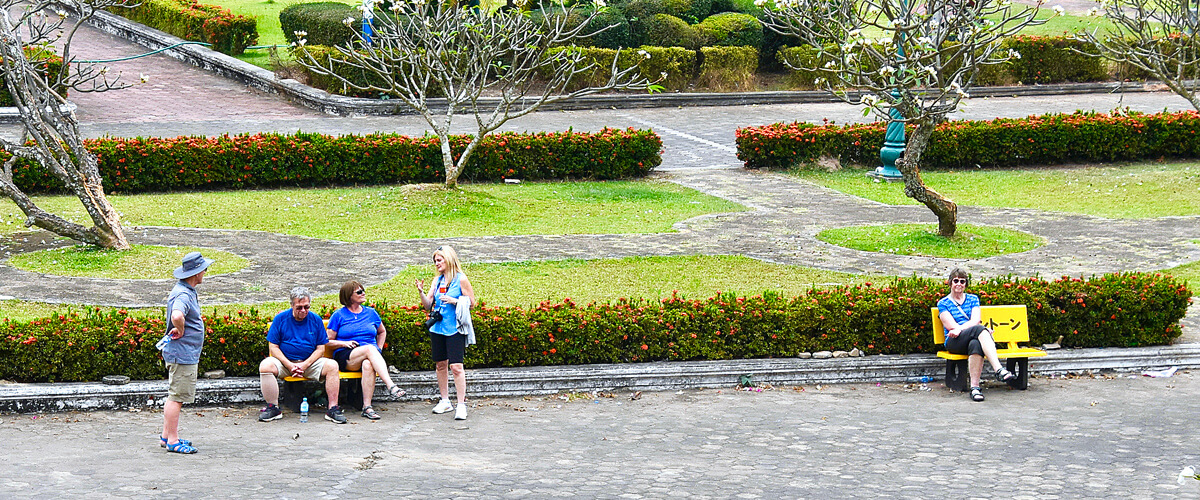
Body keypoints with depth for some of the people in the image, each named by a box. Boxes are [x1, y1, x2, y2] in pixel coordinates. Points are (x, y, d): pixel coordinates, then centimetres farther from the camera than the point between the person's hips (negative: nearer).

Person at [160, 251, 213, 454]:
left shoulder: (186, 291, 13)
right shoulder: (183, 295, -21)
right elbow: (176, 316, -42)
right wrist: (181, 330, -23)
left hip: (186, 354, 11)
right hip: (182, 353, -11)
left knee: (175, 396, 16)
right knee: (177, 397, -6)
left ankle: (167, 436, 24)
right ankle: (172, 441, -4)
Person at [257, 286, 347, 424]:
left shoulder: (316, 320, 4)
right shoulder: (281, 318, 0)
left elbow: (320, 349, 2)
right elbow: (273, 347, -3)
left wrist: (305, 365, -14)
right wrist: (289, 365, -16)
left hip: (310, 361, 1)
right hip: (284, 360, -1)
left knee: (332, 366, -25)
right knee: (265, 366, -31)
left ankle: (333, 408, -21)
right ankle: (273, 408, -23)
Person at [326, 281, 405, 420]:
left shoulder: (370, 313, 18)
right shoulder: (339, 315, 8)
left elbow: (382, 332, 34)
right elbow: (328, 341, 7)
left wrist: (379, 350, 17)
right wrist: (345, 343, -10)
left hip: (370, 355, 2)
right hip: (345, 358, -2)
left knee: (368, 365, -38)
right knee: (369, 348, -36)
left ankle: (367, 407, -45)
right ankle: (391, 386, -50)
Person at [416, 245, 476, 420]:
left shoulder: (461, 279, -5)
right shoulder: (437, 280, 11)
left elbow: (471, 301, -3)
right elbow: (428, 305, 11)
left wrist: (453, 301, -16)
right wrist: (421, 293, -6)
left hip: (455, 328, -6)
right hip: (437, 327, 6)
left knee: (456, 366, -12)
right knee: (441, 365, 11)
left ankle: (461, 404, -9)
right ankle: (445, 401, 23)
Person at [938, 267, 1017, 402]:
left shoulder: (973, 299, 22)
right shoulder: (943, 303, 13)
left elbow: (975, 321, 5)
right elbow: (952, 326, -1)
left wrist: (959, 329, -14)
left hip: (974, 338, 3)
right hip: (954, 342, -3)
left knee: (975, 344, -40)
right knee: (979, 329, -37)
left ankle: (975, 387, -53)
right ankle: (999, 370, -51)